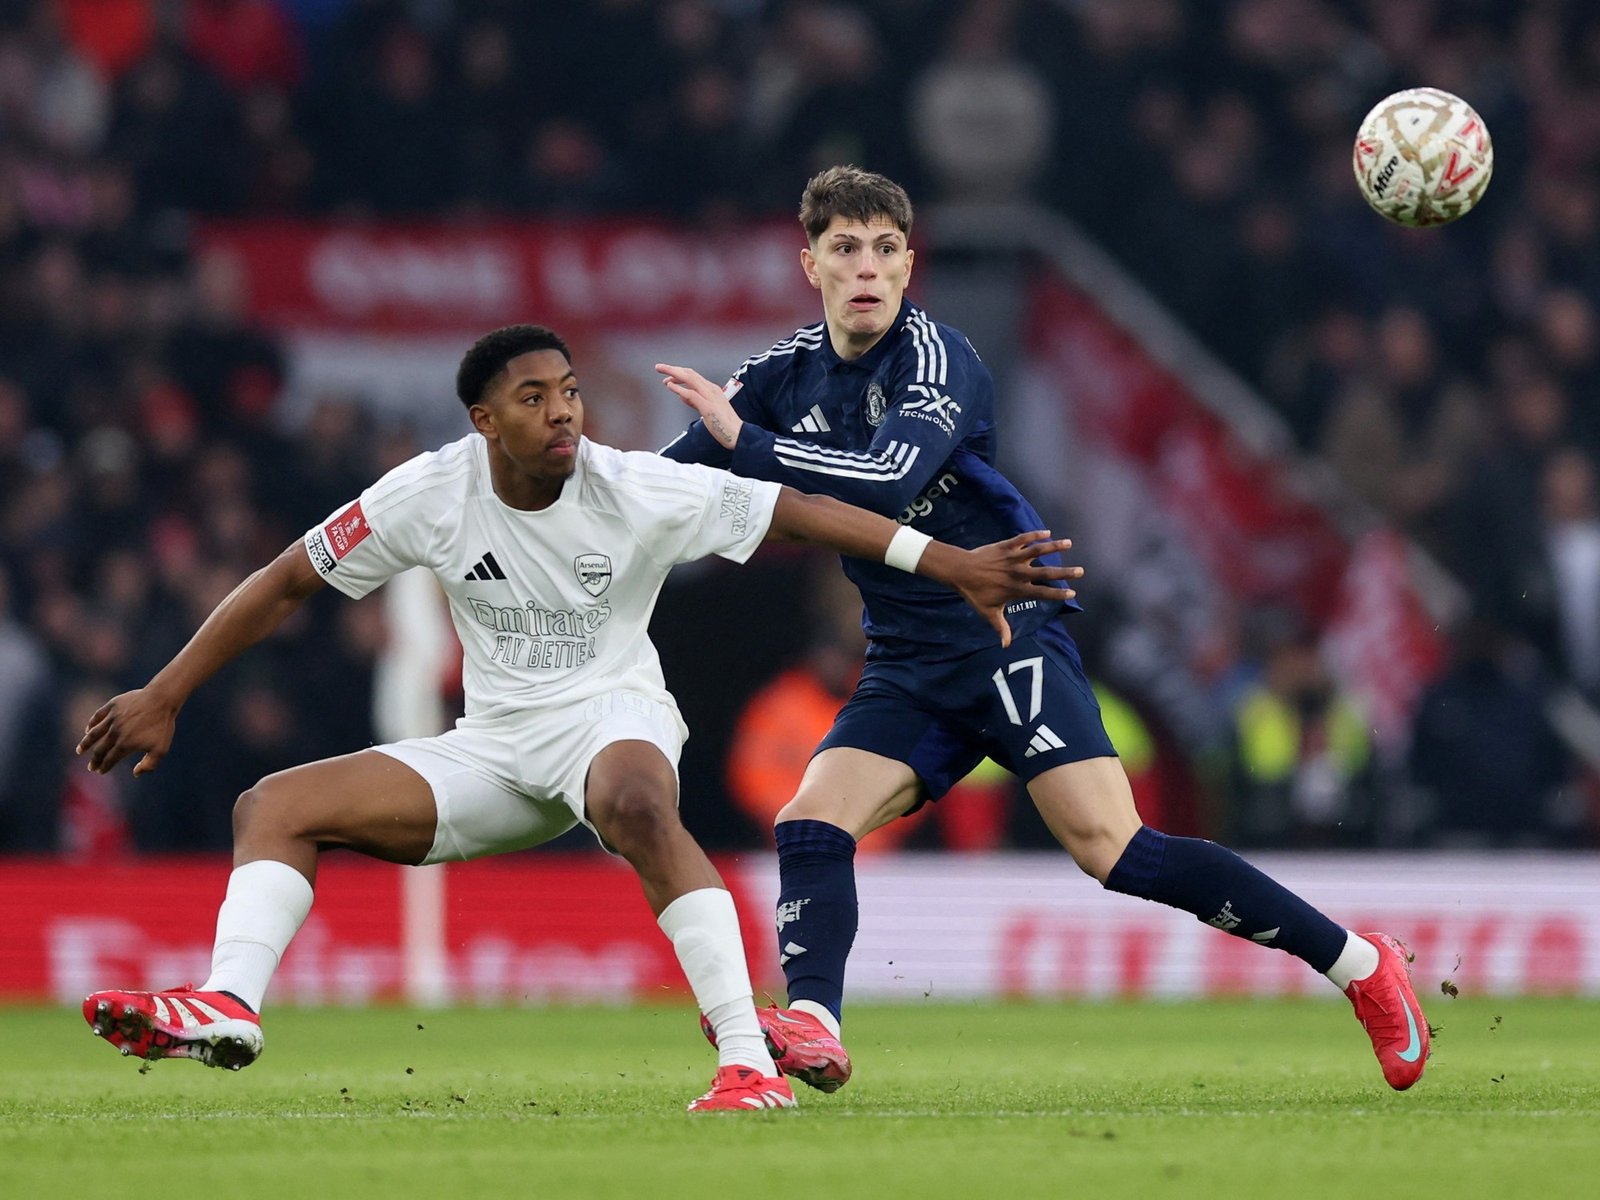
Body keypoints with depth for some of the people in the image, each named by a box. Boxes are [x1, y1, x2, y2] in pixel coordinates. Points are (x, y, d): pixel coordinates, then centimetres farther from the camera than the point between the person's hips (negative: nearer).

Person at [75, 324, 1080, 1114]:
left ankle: (751, 1060, -45)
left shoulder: (638, 492, -15)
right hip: (495, 743, 5)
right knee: (274, 806, -8)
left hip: (612, 716, -5)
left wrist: (959, 566, -18)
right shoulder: (432, 493, -9)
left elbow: (798, 512, -13)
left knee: (637, 805, -42)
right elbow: (288, 582, 1)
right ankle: (230, 1006, -28)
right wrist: (164, 696, 1)